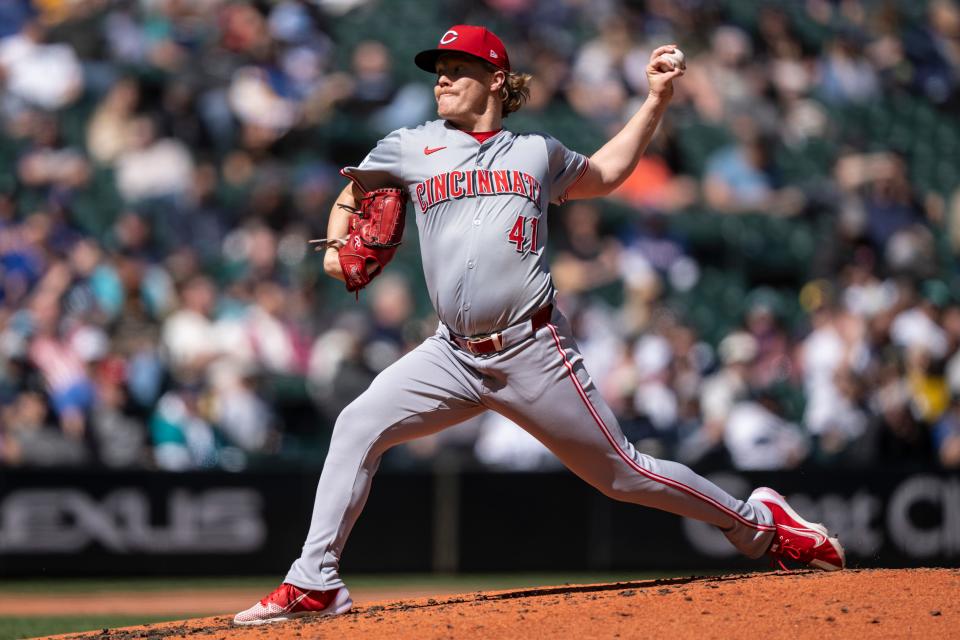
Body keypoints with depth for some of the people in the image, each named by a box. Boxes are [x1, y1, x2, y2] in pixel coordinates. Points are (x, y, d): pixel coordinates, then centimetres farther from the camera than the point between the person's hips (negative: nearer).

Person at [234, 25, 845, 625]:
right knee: (358, 426, -16)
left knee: (623, 473, 1)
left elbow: (605, 172, 30)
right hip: (454, 354, 2)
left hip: (534, 352, -2)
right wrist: (338, 247, 1)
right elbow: (351, 194, 23)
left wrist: (657, 99, 23)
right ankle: (315, 583, -11)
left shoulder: (538, 153, 11)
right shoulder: (410, 148, 10)